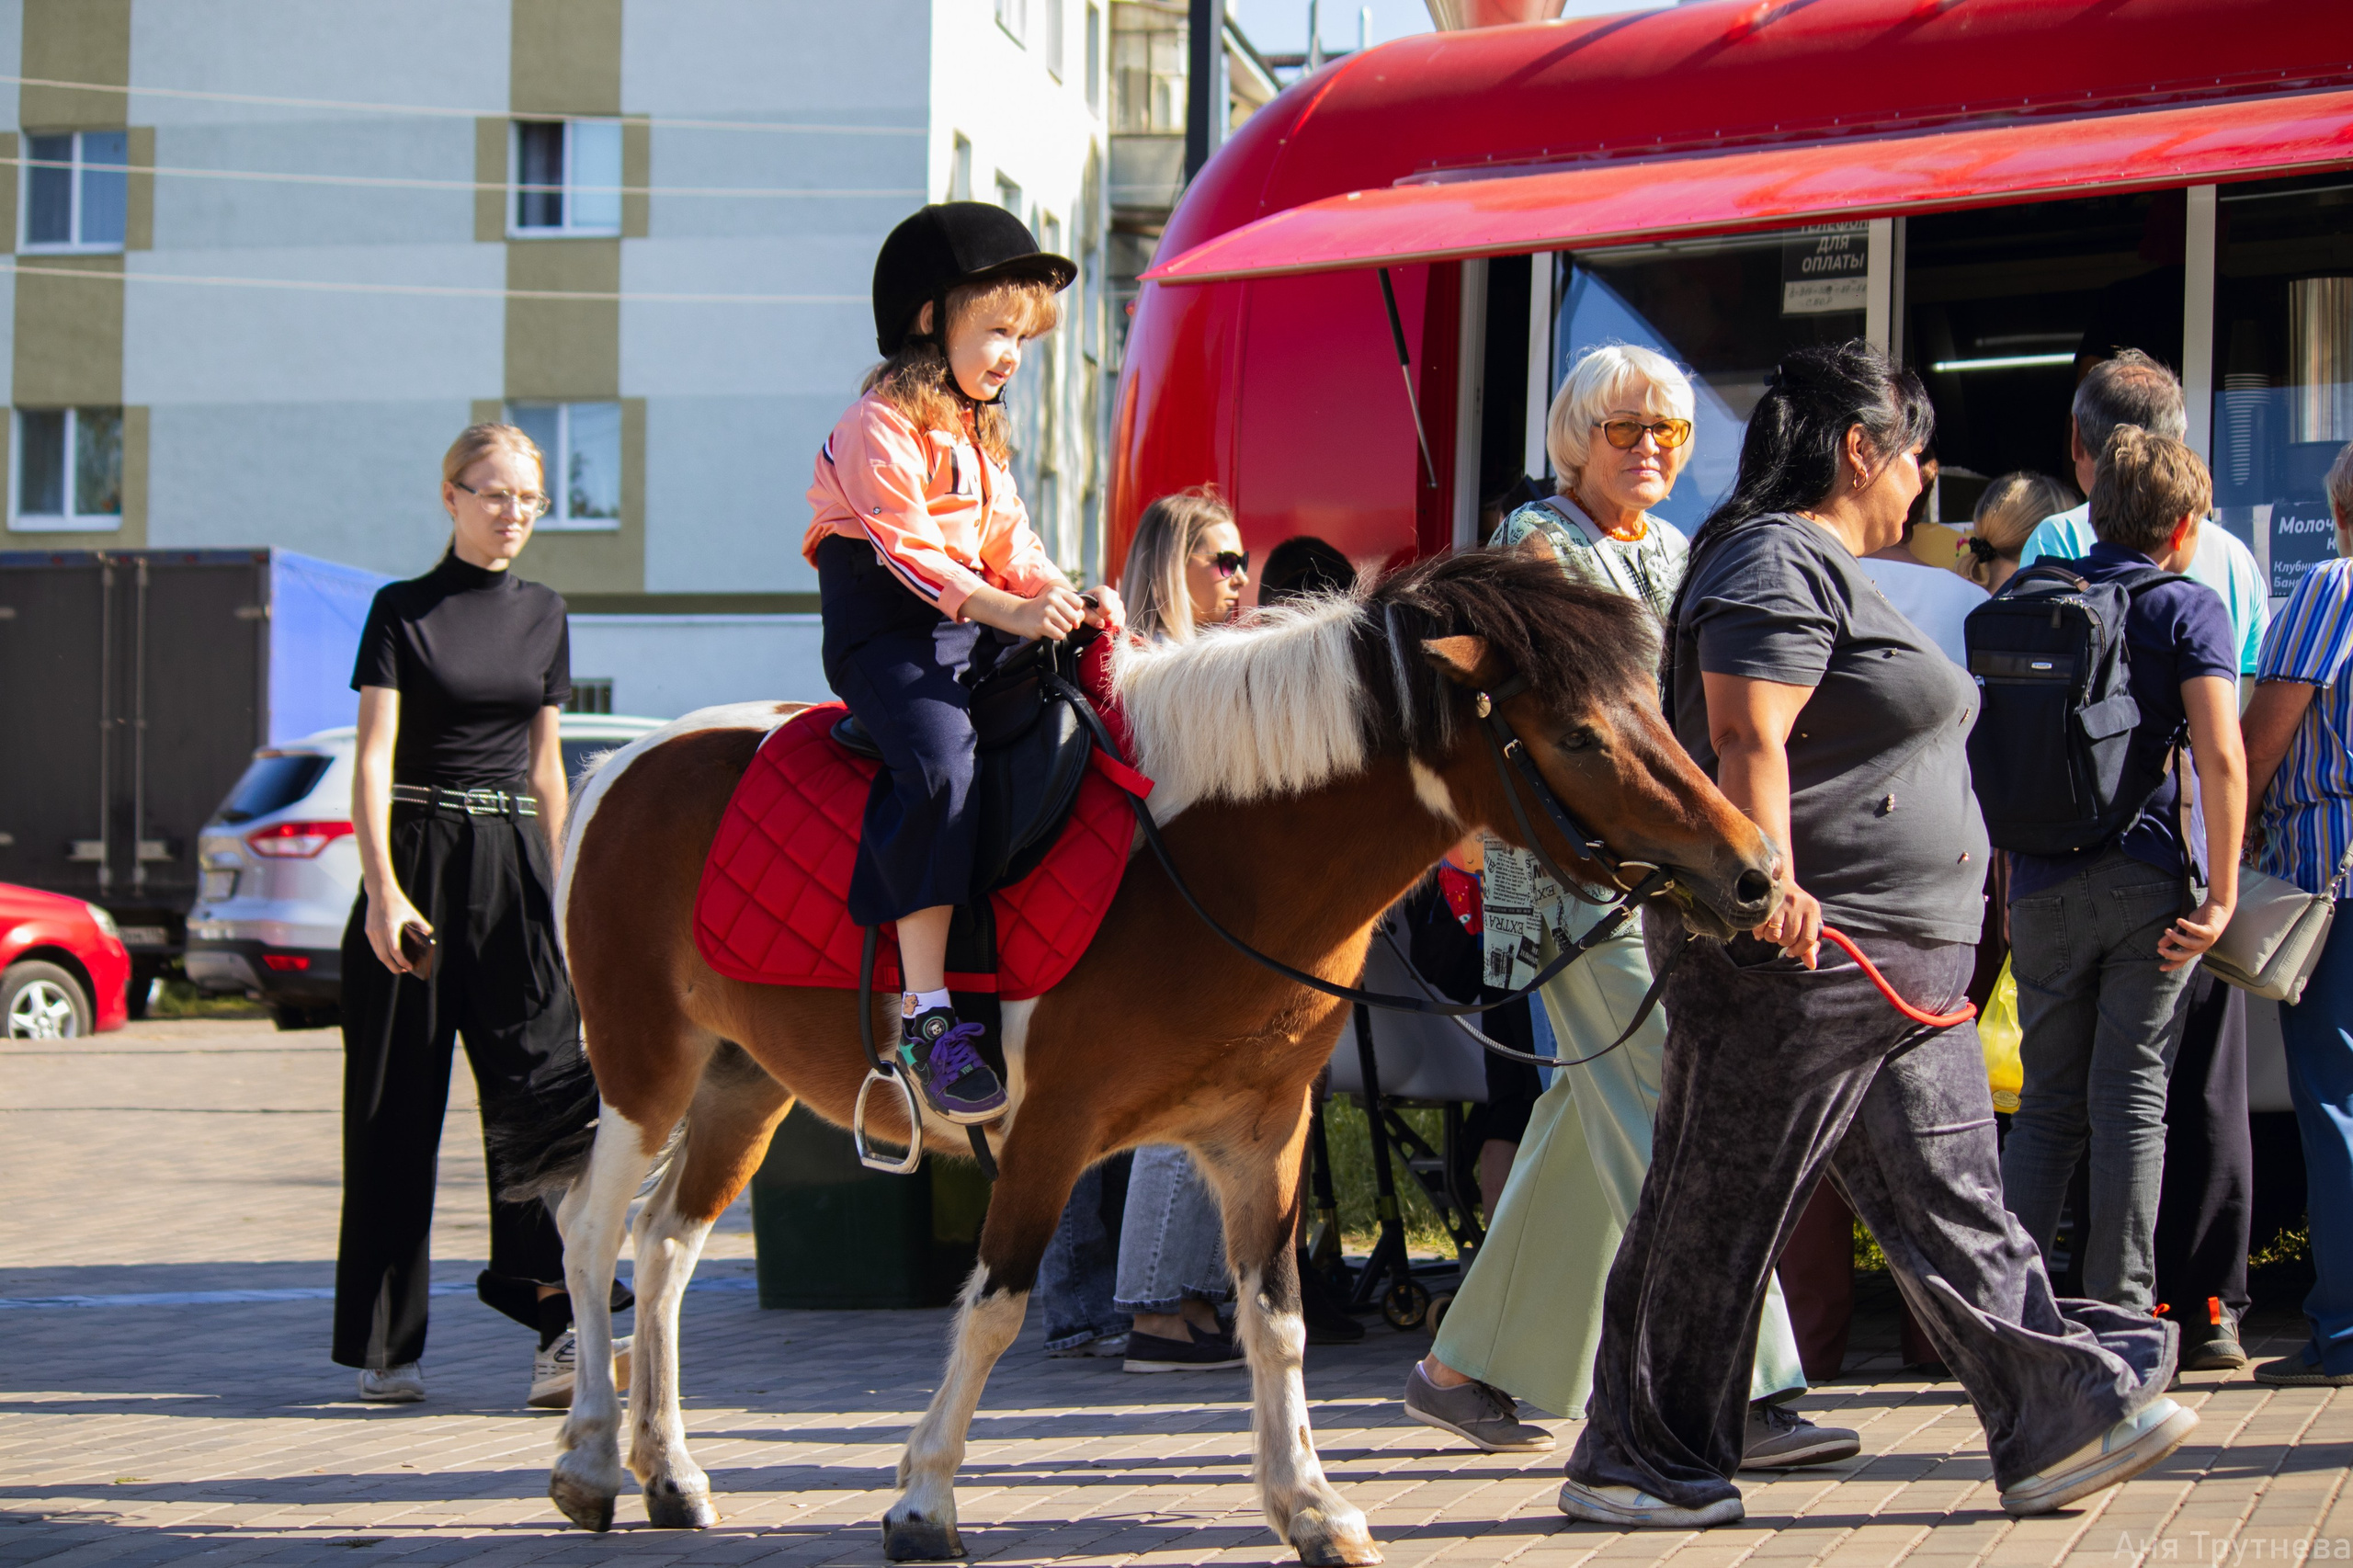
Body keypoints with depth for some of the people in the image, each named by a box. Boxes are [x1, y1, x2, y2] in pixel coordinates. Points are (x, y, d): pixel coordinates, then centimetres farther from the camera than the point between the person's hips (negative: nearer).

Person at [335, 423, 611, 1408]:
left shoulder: (544, 616, 12)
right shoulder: (402, 611, -1)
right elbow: (372, 757, -7)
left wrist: (565, 885, 12)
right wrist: (382, 889, -18)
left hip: (515, 863, 3)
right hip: (419, 856, -3)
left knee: (538, 1078, -9)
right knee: (397, 1104, 1)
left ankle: (560, 1322, -14)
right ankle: (386, 1347, 9)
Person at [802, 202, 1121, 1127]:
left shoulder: (980, 434, 22)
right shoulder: (881, 427, -9)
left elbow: (1008, 544, 17)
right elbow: (906, 549, -19)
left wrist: (1067, 599, -3)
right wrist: (1008, 609, -29)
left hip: (975, 631, 10)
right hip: (886, 632, -9)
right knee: (940, 763, -31)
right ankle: (926, 1015, -34)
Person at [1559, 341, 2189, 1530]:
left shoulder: (1826, 570, 21)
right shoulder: (1777, 564, -13)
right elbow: (1747, 740, -24)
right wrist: (1773, 888, -33)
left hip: (1896, 975, 11)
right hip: (1797, 952, -11)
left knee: (1947, 1198, 8)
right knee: (1719, 1210, -3)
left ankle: (2057, 1424, 9)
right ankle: (1631, 1463, 6)